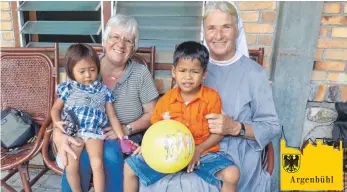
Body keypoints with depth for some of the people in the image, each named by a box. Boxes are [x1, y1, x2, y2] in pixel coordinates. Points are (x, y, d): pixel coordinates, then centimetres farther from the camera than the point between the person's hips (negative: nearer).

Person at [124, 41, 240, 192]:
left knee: (232, 174, -25)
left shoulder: (212, 97, -9)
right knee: (130, 167, -3)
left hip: (203, 153, -2)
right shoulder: (166, 99, -1)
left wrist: (198, 150, -18)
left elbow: (218, 133, -5)